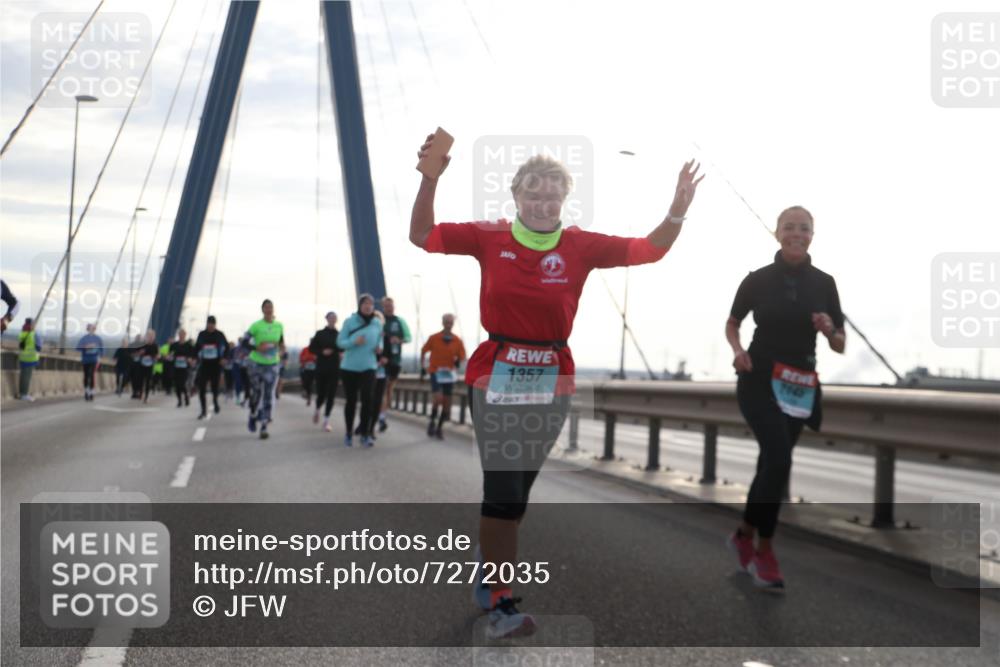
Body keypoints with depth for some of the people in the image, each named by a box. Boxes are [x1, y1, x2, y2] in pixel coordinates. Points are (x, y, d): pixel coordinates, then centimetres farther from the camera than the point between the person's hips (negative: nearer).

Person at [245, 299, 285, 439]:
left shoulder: (279, 326, 3)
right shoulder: (256, 326, -7)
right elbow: (245, 342, -7)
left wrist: (282, 351, 2)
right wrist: (256, 348, -22)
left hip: (272, 365, 2)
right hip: (256, 363, -2)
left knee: (268, 396, -4)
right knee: (256, 393, 4)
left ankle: (264, 427, -2)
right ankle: (253, 416, 32)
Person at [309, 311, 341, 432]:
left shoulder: (339, 335, 5)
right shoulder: (320, 334, 1)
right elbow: (311, 348, 3)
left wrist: (342, 354, -9)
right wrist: (322, 352, -13)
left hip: (335, 369, 1)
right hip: (321, 368, -1)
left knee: (331, 395, -3)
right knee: (321, 394, 1)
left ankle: (326, 421, 4)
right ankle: (317, 410, 34)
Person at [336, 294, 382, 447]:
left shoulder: (377, 323, 0)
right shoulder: (350, 321, -6)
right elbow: (340, 342, -6)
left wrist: (379, 347, -8)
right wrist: (354, 341, -24)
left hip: (368, 367, 1)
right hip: (349, 367, -1)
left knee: (367, 399, -13)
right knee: (350, 400, 7)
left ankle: (365, 434, -6)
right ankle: (348, 433, 24)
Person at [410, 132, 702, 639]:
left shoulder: (581, 246, -1)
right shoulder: (489, 238, -3)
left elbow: (649, 250, -1)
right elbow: (422, 236, 2)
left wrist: (678, 211, -17)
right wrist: (430, 179, -10)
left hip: (552, 382, 2)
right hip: (495, 378, -2)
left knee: (516, 490, 16)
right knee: (503, 491, -8)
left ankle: (489, 568, 40)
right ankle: (501, 605, 1)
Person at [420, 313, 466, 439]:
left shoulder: (457, 341, -2)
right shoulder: (434, 338, -5)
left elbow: (462, 357, 7)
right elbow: (423, 351, 8)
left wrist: (458, 361, -14)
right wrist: (422, 367, 5)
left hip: (449, 374, 3)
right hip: (435, 372, -3)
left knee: (447, 403, 6)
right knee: (438, 398, -19)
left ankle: (439, 428, 22)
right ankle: (432, 422, 3)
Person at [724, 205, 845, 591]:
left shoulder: (824, 283, 1)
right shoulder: (758, 279, -3)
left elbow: (840, 347, 5)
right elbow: (732, 323, 12)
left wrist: (829, 330, -17)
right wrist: (737, 350, -8)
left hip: (799, 385, 3)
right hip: (758, 380, -3)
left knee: (771, 461, 11)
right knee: (779, 458, -20)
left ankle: (744, 535, 34)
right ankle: (764, 551, -5)